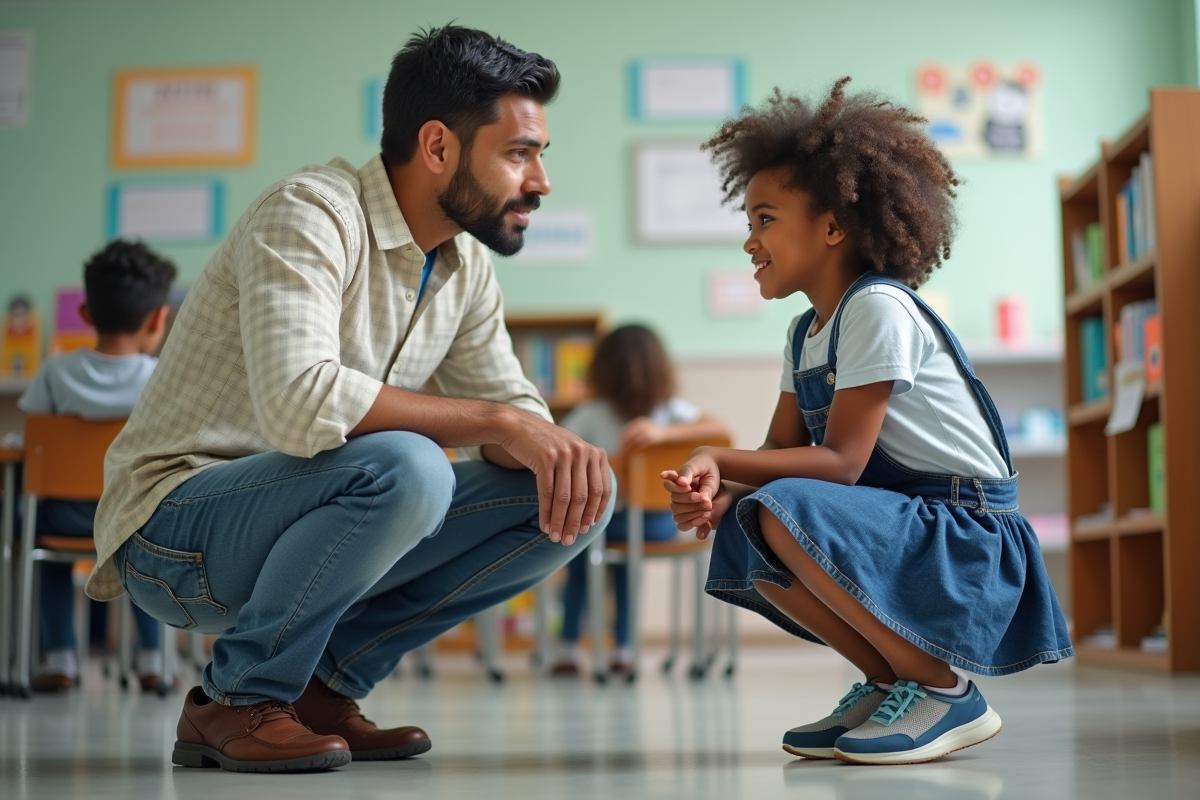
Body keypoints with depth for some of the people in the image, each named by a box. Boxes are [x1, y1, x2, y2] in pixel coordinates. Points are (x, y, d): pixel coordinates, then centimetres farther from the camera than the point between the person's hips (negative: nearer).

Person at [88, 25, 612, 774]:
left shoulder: (466, 263, 5)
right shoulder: (311, 214, -20)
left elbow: (511, 408, 7)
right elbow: (299, 403, -35)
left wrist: (558, 449, -17)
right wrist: (496, 421, -29)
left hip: (300, 528, 8)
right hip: (174, 530, -8)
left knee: (574, 496, -5)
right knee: (403, 467, -35)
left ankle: (321, 684, 0)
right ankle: (239, 699, -12)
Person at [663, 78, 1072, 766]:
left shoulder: (878, 308, -15)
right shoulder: (807, 332, 13)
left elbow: (840, 463, -21)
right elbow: (781, 454, 6)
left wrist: (716, 459, -21)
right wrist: (718, 491, -15)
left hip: (967, 535, -9)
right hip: (898, 523, 9)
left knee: (785, 513, -29)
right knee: (739, 532, 0)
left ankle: (944, 692, -14)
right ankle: (889, 682, 7)